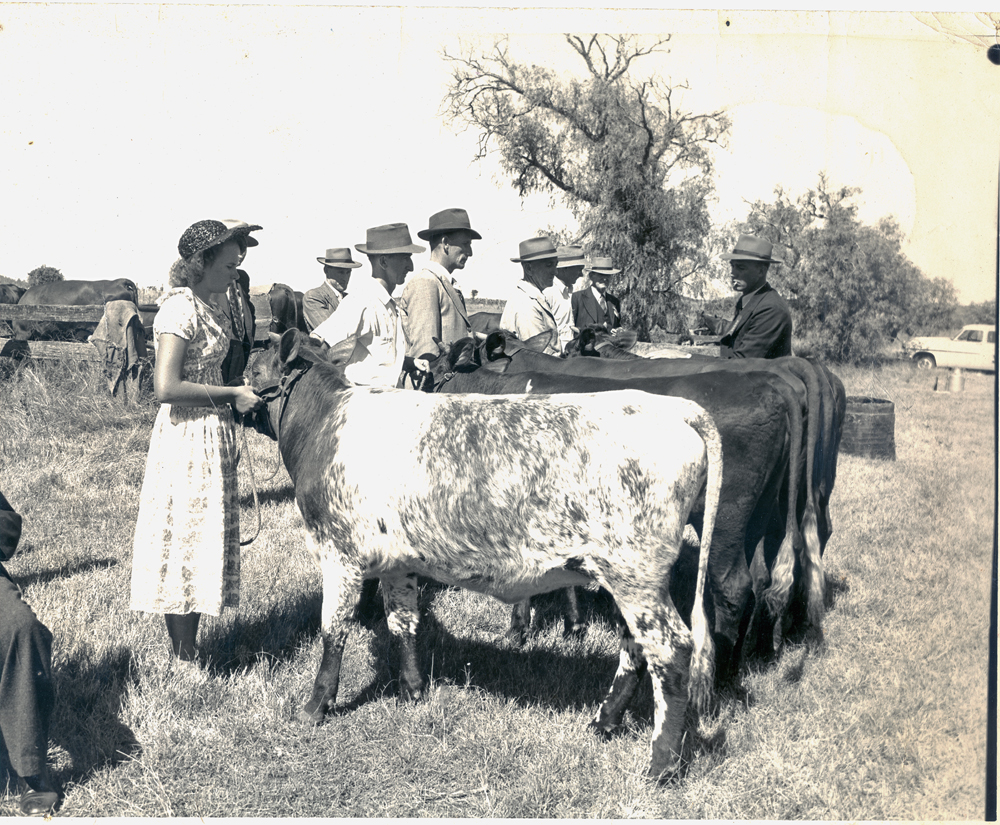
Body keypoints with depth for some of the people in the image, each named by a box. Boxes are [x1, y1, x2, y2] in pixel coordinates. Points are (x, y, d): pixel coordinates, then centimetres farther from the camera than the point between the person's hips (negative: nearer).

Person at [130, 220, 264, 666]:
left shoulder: (207, 307, 11)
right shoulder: (179, 308, -17)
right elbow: (166, 388, -25)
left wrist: (241, 389, 8)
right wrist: (232, 395, -19)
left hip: (212, 434, 10)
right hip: (188, 437, -10)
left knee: (203, 540, 13)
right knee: (186, 539, -2)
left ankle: (188, 654, 23)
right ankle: (184, 662, 7)